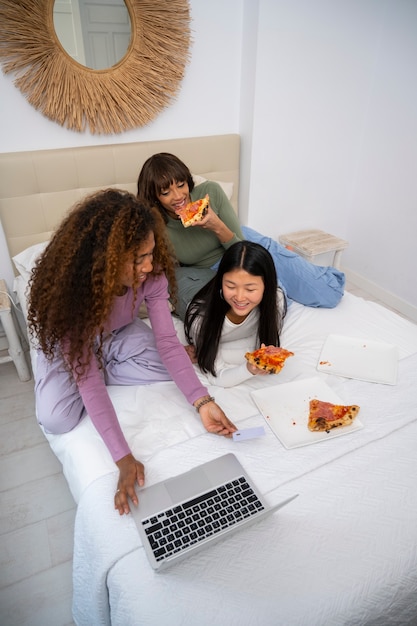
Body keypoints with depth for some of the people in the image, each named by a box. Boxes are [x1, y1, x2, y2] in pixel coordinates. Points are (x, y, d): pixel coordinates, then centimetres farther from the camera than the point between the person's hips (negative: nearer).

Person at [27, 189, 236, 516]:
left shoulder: (152, 273, -29)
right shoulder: (70, 287, -40)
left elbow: (168, 342, -26)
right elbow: (87, 379, -40)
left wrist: (203, 401, -39)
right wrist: (124, 458, -45)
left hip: (121, 335, 3)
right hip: (71, 344, -2)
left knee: (172, 367, -23)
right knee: (57, 420, -25)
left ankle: (101, 369, -2)